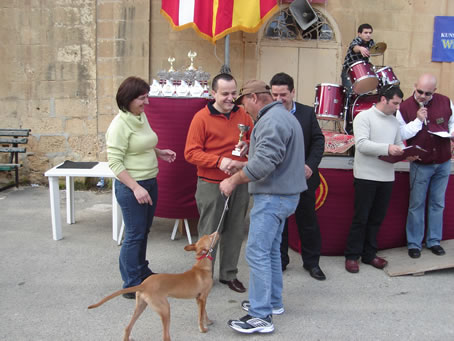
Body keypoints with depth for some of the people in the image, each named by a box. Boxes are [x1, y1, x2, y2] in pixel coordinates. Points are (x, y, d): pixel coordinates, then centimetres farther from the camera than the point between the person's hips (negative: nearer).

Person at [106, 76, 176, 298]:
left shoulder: (142, 117, 8)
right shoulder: (120, 125, -18)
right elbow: (115, 162, -20)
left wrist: (159, 153, 8)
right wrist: (135, 188, -25)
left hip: (150, 182, 8)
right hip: (131, 186, -8)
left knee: (144, 231, 20)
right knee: (134, 235, 1)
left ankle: (141, 271, 38)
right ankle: (131, 286, 14)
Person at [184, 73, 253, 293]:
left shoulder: (243, 116, 6)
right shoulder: (201, 118, -8)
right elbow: (191, 153, -11)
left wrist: (247, 147, -7)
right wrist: (219, 161, -23)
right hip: (211, 185, -4)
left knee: (235, 232, 12)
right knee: (209, 233, 5)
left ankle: (229, 274, 28)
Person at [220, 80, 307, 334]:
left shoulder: (271, 120, -18)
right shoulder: (282, 116, 17)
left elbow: (263, 162, -26)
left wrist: (234, 181, -16)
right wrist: (239, 165, 19)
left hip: (273, 196, -11)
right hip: (283, 194, 11)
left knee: (257, 252, -8)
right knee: (271, 249, 18)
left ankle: (261, 316, -2)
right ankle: (273, 301, 30)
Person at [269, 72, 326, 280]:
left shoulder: (307, 113, 0)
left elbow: (318, 140, 0)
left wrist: (311, 165, -13)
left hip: (304, 178, 2)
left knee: (308, 222, 12)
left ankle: (312, 262, 29)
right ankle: (279, 261, 30)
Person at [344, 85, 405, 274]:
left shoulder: (394, 121, 15)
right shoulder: (364, 117, -7)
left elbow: (399, 143, 20)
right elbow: (361, 144, -17)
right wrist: (387, 148, -27)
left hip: (387, 177, 6)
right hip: (366, 176, -6)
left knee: (377, 218, 12)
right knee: (361, 218, 0)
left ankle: (369, 254, 24)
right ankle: (352, 256, 12)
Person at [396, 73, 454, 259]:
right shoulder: (405, 107, -9)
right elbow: (400, 134, -12)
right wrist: (418, 121, -21)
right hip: (420, 165, -3)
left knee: (438, 203, 13)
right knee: (416, 205, 5)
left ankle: (434, 240, 26)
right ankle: (414, 244, 16)